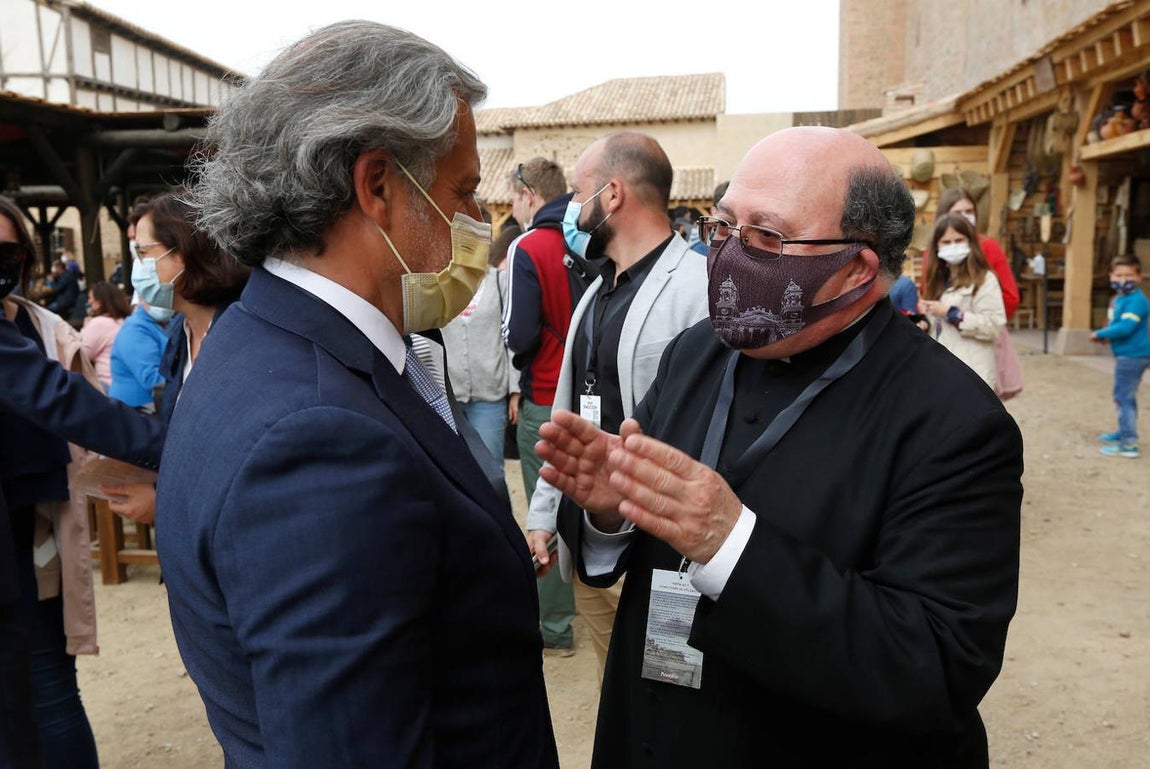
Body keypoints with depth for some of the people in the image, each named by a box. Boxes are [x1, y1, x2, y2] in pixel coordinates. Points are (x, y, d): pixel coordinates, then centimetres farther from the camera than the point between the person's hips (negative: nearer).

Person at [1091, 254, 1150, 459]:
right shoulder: (1118, 298, 10)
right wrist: (1106, 335, 1)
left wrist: (1100, 334, -15)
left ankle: (1129, 444, -7)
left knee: (1123, 397, -8)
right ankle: (1124, 432, 39)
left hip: (1133, 355, -10)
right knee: (1125, 396, 23)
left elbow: (1126, 327, -27)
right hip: (1125, 355, 10)